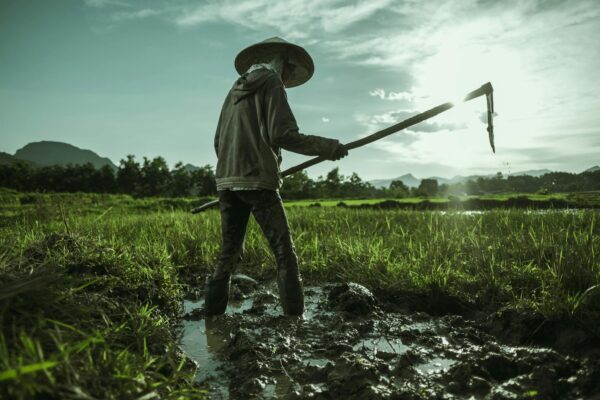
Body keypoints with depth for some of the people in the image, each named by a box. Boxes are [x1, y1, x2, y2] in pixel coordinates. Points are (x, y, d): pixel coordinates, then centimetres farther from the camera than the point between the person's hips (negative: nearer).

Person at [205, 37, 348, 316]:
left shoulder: (236, 90, 22)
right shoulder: (272, 83, 1)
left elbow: (218, 141, 20)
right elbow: (282, 134, -12)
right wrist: (326, 147, -5)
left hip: (227, 181, 7)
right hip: (258, 181, -7)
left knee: (229, 253, 12)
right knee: (284, 253, -2)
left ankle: (212, 315, 13)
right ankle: (295, 317, -4)